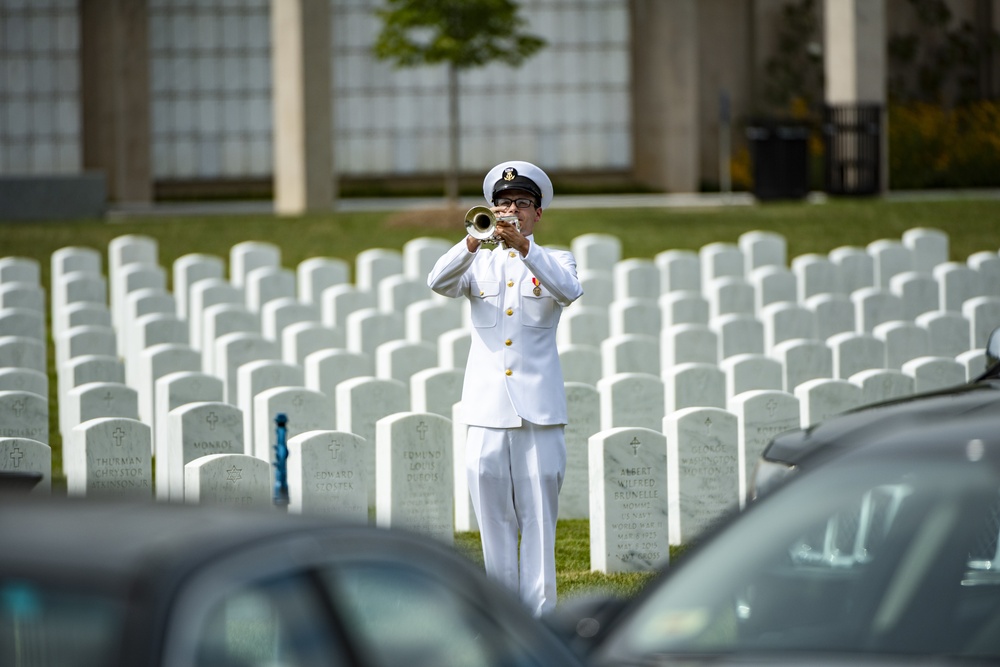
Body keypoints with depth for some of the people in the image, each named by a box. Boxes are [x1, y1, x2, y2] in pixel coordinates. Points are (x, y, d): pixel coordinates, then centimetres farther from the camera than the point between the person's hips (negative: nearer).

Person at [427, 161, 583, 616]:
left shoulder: (554, 261, 9)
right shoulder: (479, 263, 14)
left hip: (539, 406, -2)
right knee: (493, 514, 4)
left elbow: (568, 291, -15)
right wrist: (474, 241, -24)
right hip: (487, 407, 2)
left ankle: (539, 610, -2)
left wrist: (523, 246, -28)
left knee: (539, 513, -4)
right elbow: (439, 282, -7)